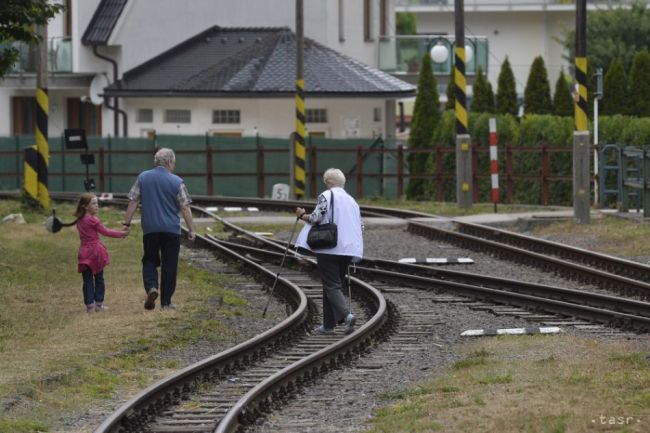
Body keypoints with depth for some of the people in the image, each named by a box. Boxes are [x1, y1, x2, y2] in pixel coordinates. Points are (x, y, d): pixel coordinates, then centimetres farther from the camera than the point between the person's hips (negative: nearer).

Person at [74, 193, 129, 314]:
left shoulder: (80, 221, 9)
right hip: (95, 249, -5)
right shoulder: (93, 220, -11)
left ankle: (89, 305, -1)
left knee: (87, 280, 4)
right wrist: (121, 233, 3)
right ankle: (99, 303, 12)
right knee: (98, 278, 9)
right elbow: (105, 231, -5)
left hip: (84, 252, 5)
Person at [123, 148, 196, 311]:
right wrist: (191, 230, 2)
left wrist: (127, 224, 8)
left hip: (150, 229, 2)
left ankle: (151, 287, -12)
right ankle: (166, 301, 8)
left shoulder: (142, 178, 2)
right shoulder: (177, 182, -5)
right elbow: (185, 208, -5)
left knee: (150, 261, 15)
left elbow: (133, 202, 2)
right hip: (171, 230, -2)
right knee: (169, 266, 6)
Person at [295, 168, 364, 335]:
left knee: (331, 286, -6)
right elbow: (360, 227, 12)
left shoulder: (325, 196, -4)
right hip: (347, 250, 6)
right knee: (336, 285, 15)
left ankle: (347, 315, -28)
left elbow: (316, 217, -15)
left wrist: (302, 215, 4)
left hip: (328, 248, -6)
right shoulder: (351, 200, 15)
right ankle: (328, 324, 15)